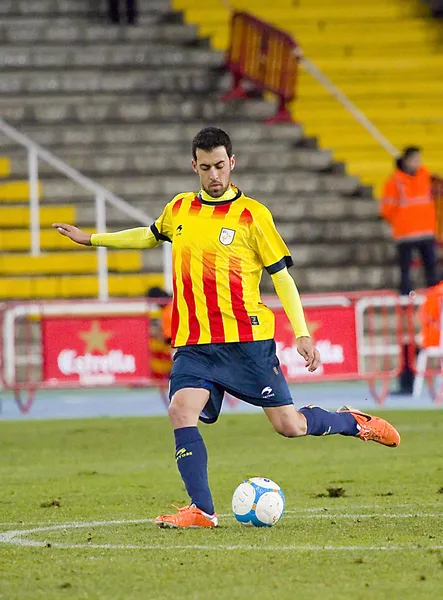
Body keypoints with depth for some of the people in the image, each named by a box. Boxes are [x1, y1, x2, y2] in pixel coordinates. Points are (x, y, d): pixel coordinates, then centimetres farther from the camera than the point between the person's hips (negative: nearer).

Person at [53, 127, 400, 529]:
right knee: (181, 409, -20)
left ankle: (354, 423, 25)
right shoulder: (179, 210, 10)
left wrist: (302, 334, -8)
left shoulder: (252, 215, -3)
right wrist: (91, 239, 34)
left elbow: (282, 276, 0)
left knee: (289, 425, -3)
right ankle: (202, 510, -17)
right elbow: (151, 236, 33)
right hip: (193, 343, 4)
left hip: (247, 338, -4)